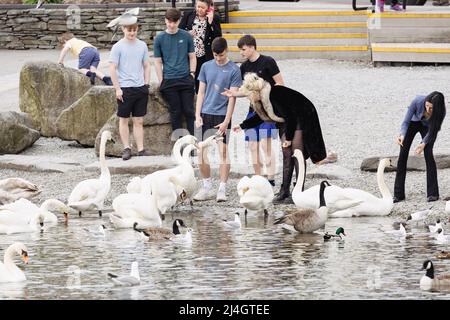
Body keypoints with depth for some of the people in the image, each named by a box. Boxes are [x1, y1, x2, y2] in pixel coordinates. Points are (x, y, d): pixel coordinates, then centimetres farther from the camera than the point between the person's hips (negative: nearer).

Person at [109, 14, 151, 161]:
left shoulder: (142, 45, 8)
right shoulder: (118, 47, -5)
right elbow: (113, 68, -6)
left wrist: (146, 84, 7)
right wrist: (117, 88, -11)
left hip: (140, 88, 4)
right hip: (125, 88, -3)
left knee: (139, 121, 5)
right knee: (124, 119, 3)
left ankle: (141, 149, 6)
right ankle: (126, 148, 9)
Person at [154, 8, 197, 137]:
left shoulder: (186, 36, 4)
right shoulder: (160, 38, 2)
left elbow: (192, 57, 10)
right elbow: (158, 62, 4)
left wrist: (192, 74, 0)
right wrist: (161, 82, -1)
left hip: (186, 80, 0)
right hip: (169, 82, 0)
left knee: (189, 111, 0)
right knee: (175, 112, 5)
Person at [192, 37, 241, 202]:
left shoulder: (233, 70, -4)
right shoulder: (206, 67, 7)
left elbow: (232, 97, -7)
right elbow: (201, 92, 11)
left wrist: (226, 121, -12)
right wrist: (197, 115, 2)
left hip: (222, 115, -4)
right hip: (206, 114, 4)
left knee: (223, 152, -5)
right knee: (201, 153, 3)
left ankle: (222, 189, 1)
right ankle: (207, 188, 15)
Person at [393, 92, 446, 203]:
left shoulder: (440, 112, -34)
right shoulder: (417, 102, -37)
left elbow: (433, 130, -21)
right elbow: (406, 121, -29)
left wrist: (424, 143, -36)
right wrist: (402, 135, -48)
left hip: (427, 126, 0)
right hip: (413, 122, 1)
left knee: (428, 154, -18)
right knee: (403, 154, -8)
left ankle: (433, 193, -13)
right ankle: (398, 194, -4)